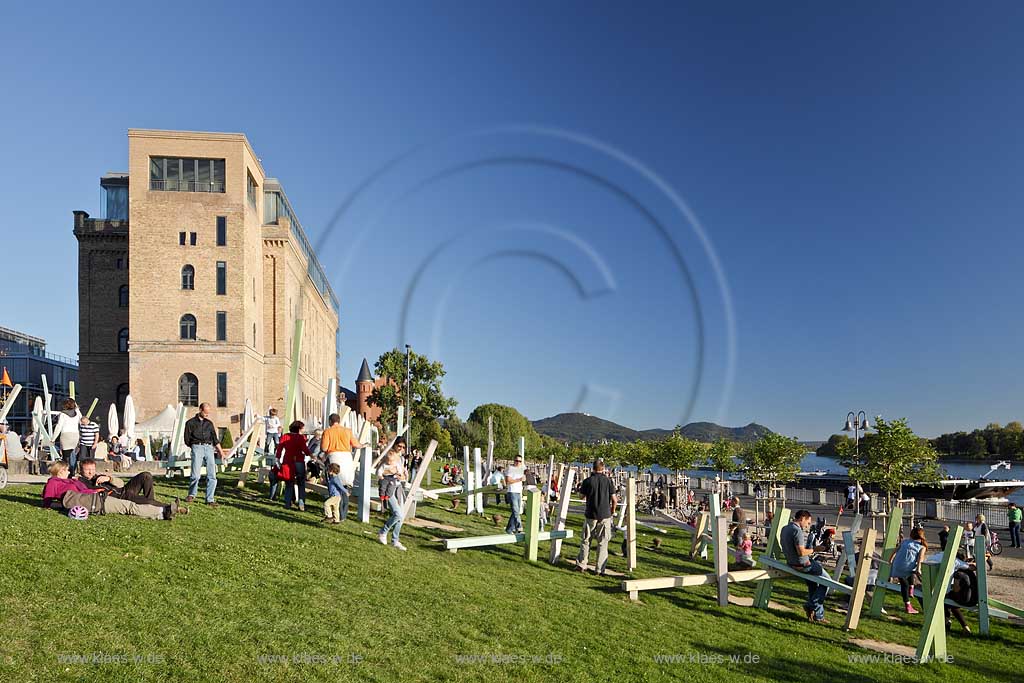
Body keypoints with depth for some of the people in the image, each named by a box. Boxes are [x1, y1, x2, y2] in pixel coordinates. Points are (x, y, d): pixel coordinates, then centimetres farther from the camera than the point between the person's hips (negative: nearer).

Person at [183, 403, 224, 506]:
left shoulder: (209, 423, 20)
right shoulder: (191, 423, 9)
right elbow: (187, 440, 9)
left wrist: (220, 450, 17)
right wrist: (196, 446, 9)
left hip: (209, 448, 3)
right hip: (197, 447, -3)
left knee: (212, 475, -5)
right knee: (195, 475, -11)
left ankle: (210, 500, -1)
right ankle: (191, 495, 13)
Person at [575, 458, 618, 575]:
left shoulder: (588, 481, -7)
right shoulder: (608, 481, -5)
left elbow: (582, 496, 6)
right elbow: (614, 500, -4)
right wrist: (613, 511, 12)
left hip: (590, 515, 0)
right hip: (605, 515, 0)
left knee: (585, 540, 14)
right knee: (603, 543, 8)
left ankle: (582, 564, 20)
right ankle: (601, 569, 9)